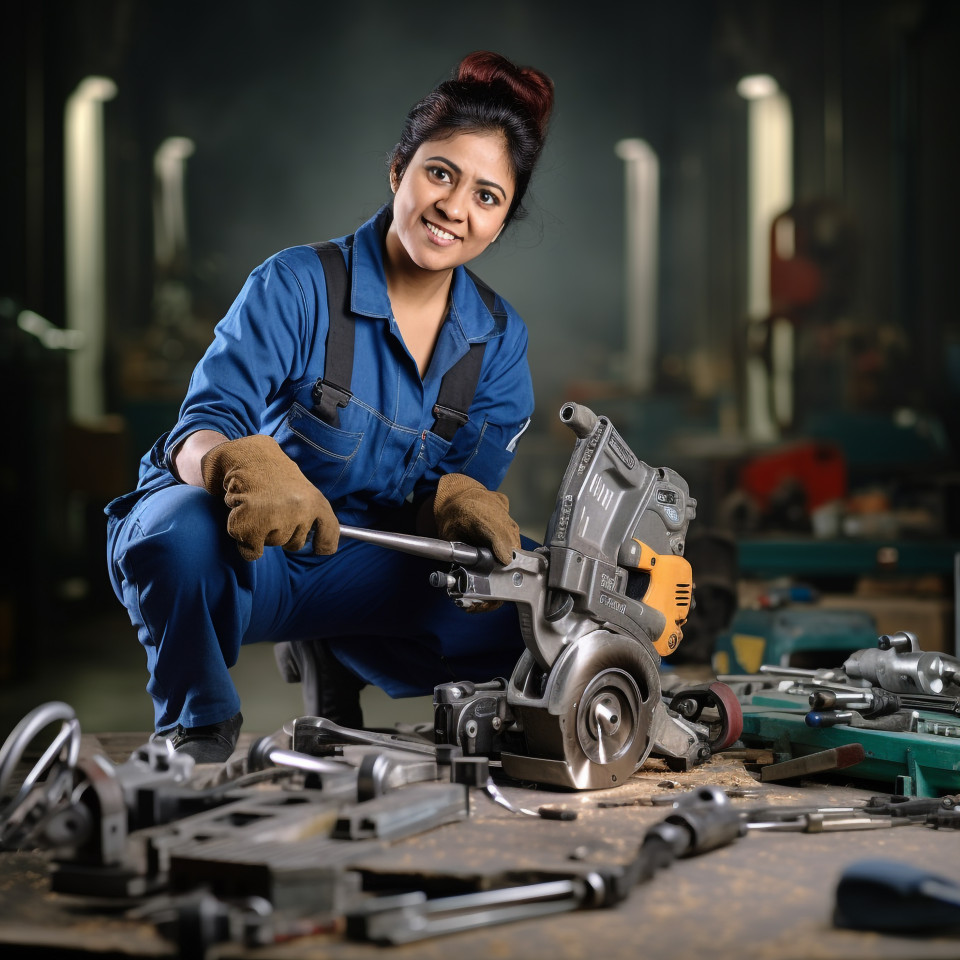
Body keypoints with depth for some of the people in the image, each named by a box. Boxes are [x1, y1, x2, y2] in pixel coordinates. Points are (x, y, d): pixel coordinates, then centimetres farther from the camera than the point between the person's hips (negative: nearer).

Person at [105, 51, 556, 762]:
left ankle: (329, 654, 7)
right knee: (181, 525, -40)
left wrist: (461, 504, -27)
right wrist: (242, 464, -48)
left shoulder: (500, 338, 2)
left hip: (360, 570, 4)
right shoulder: (297, 286, -13)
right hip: (237, 554, -4)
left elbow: (467, 483, 0)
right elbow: (205, 425, -23)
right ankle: (198, 728, -9)